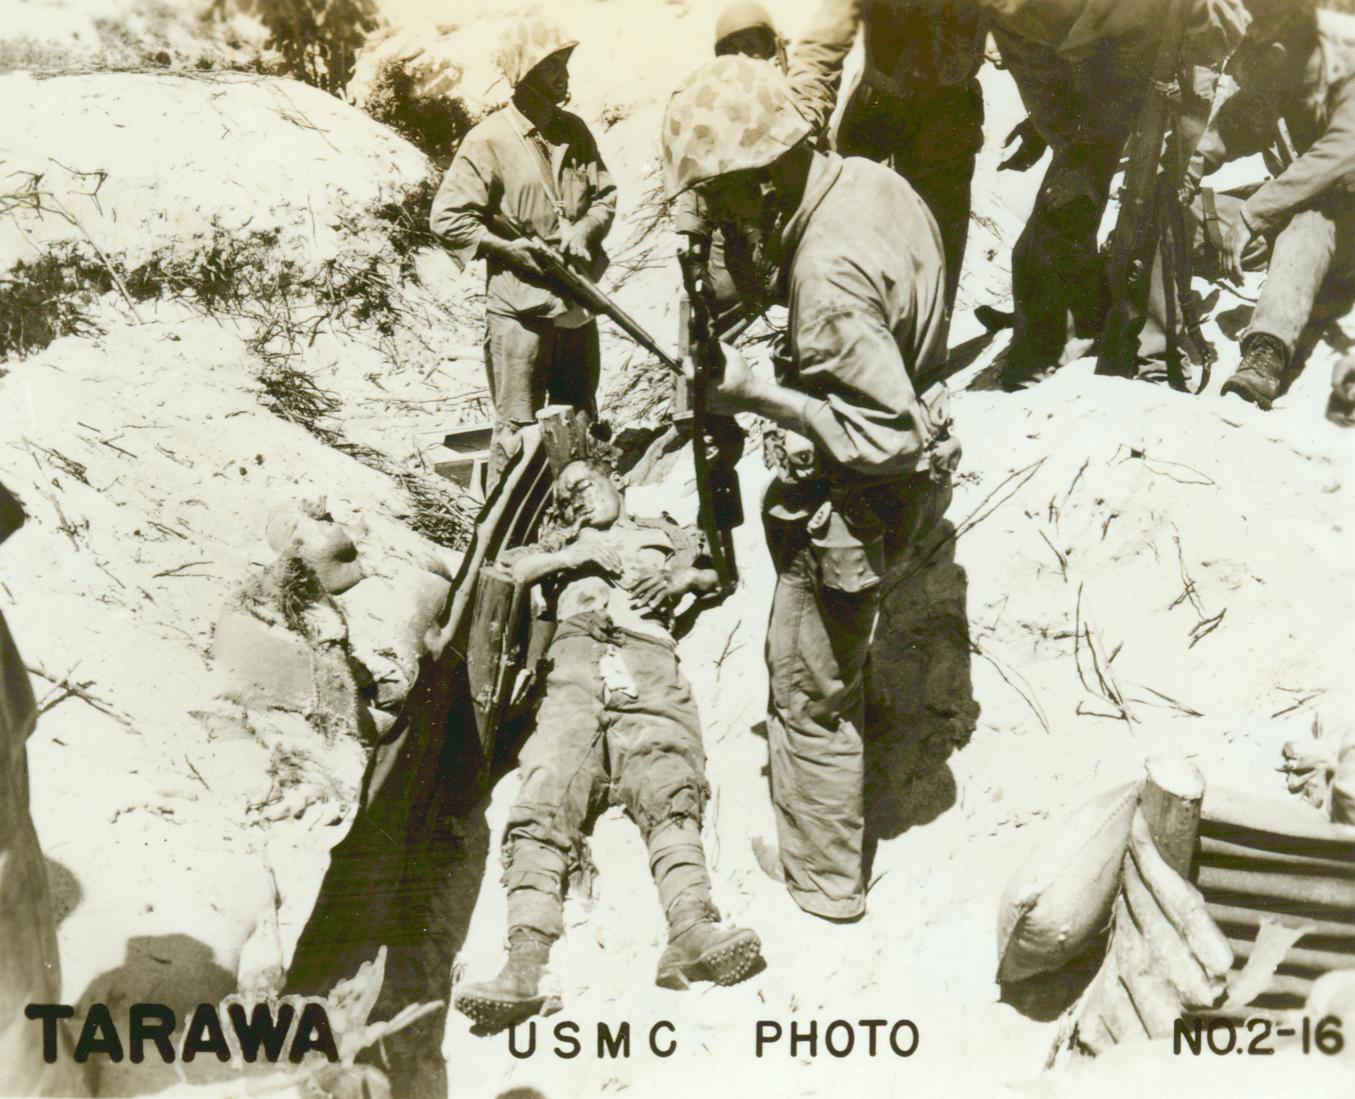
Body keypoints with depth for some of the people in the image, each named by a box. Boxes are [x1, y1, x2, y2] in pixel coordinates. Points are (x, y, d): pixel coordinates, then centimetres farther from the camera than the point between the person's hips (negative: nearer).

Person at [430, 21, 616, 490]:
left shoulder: (575, 131, 8)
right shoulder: (488, 140, -10)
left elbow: (606, 194, 15)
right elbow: (447, 217, -12)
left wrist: (584, 231, -6)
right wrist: (514, 250, -16)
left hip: (578, 302, 6)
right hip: (519, 306, -6)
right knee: (518, 427, -2)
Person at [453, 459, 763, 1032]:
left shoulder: (663, 532, 37)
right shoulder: (566, 545, 39)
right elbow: (503, 570, 23)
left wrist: (679, 579, 8)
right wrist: (575, 555, 13)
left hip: (648, 661, -1)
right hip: (574, 660, 1)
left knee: (668, 788, -28)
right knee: (544, 799, -22)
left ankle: (690, 930, -47)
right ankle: (525, 961, -36)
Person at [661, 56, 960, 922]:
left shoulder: (829, 275, -34)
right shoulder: (866, 178, -5)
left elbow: (889, 436, -32)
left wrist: (758, 393, -27)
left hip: (850, 508, -10)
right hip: (890, 487, 10)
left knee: (809, 697, 9)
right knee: (830, 669, 30)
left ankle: (824, 887, 30)